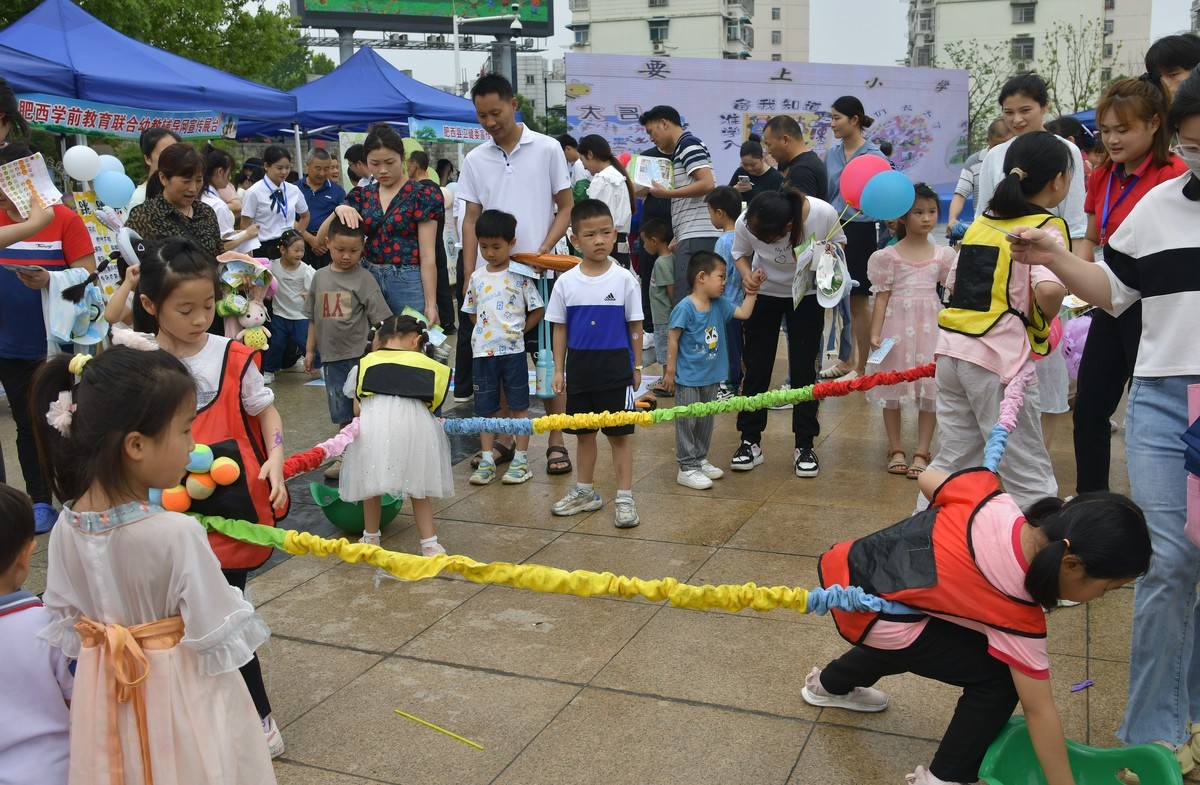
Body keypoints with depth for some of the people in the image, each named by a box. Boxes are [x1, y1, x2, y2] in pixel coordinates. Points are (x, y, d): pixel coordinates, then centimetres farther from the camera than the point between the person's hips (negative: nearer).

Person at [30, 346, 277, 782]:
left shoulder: (66, 529, -11)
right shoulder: (177, 534, -29)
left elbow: (64, 626, 3)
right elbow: (221, 637, -21)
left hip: (102, 697, 5)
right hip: (180, 697, -5)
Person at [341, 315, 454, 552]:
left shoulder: (367, 362, 25)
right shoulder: (427, 364, 24)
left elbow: (357, 409, 19)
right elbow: (432, 403, 14)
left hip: (372, 422, 0)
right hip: (415, 422, 0)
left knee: (371, 481, 20)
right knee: (418, 485, 17)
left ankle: (371, 538, 33)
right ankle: (429, 544, 16)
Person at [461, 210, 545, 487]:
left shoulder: (520, 276, -5)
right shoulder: (477, 277, 8)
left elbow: (537, 310, -3)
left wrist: (518, 330, -5)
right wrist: (487, 331, 3)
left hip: (512, 350, -4)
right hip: (483, 351, 4)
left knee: (518, 406, 4)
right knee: (485, 408, 9)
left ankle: (521, 459, 11)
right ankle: (487, 459, 17)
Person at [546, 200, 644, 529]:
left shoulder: (624, 279, -6)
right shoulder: (566, 282, -1)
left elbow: (635, 326, 0)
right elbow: (560, 328, 6)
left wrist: (637, 367, 2)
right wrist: (559, 370, 4)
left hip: (616, 369, -3)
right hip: (580, 369, 3)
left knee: (620, 434, 2)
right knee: (584, 433, 15)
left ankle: (625, 499, 10)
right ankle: (584, 493, 30)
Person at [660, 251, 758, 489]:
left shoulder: (719, 304, 4)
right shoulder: (685, 308, -18)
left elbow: (744, 313, 12)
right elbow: (673, 340, -15)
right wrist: (670, 371, -13)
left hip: (710, 377, 8)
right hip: (688, 378, -8)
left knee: (706, 422, 18)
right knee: (687, 422, 2)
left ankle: (700, 460, 32)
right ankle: (687, 468, 9)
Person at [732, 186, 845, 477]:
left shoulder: (823, 214, -30)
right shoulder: (746, 223, -27)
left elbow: (839, 243, -7)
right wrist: (747, 276, -25)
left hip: (807, 295, -1)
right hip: (764, 294, 1)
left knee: (803, 369, -1)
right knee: (756, 368, 2)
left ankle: (804, 447, 10)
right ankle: (750, 442, 14)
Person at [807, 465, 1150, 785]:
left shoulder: (995, 501, -9)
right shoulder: (1016, 612, -20)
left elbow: (928, 479, 7)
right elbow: (1040, 711, -14)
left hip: (848, 565, 8)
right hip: (865, 614, -8)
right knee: (997, 680, -1)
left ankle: (830, 684, 61)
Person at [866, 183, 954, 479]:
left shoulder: (943, 255, 7)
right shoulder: (888, 256, -1)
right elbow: (882, 297, -1)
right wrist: (875, 333, -6)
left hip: (930, 326, 2)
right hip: (897, 324, -1)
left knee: (929, 389, 1)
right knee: (893, 387, 6)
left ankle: (921, 453, 10)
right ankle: (896, 450, 19)